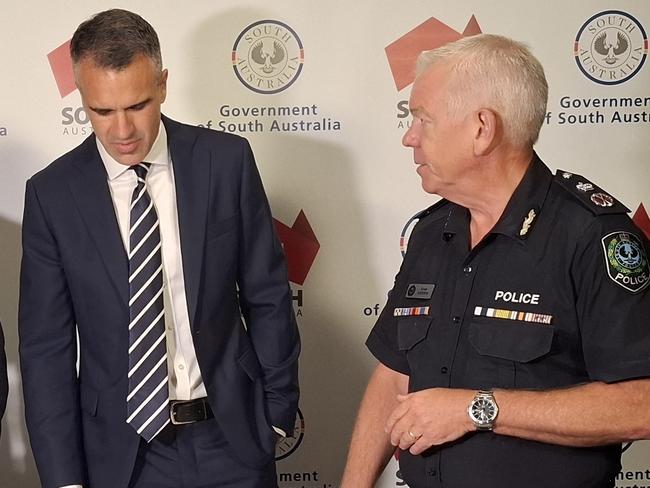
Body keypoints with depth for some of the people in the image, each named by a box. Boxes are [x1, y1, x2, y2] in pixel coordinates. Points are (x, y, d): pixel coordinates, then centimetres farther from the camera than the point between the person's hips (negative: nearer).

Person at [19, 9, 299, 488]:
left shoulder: (226, 160, -5)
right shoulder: (52, 194, -6)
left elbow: (267, 295, 2)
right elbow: (46, 347, -4)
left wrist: (279, 411, 4)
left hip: (230, 436, 1)